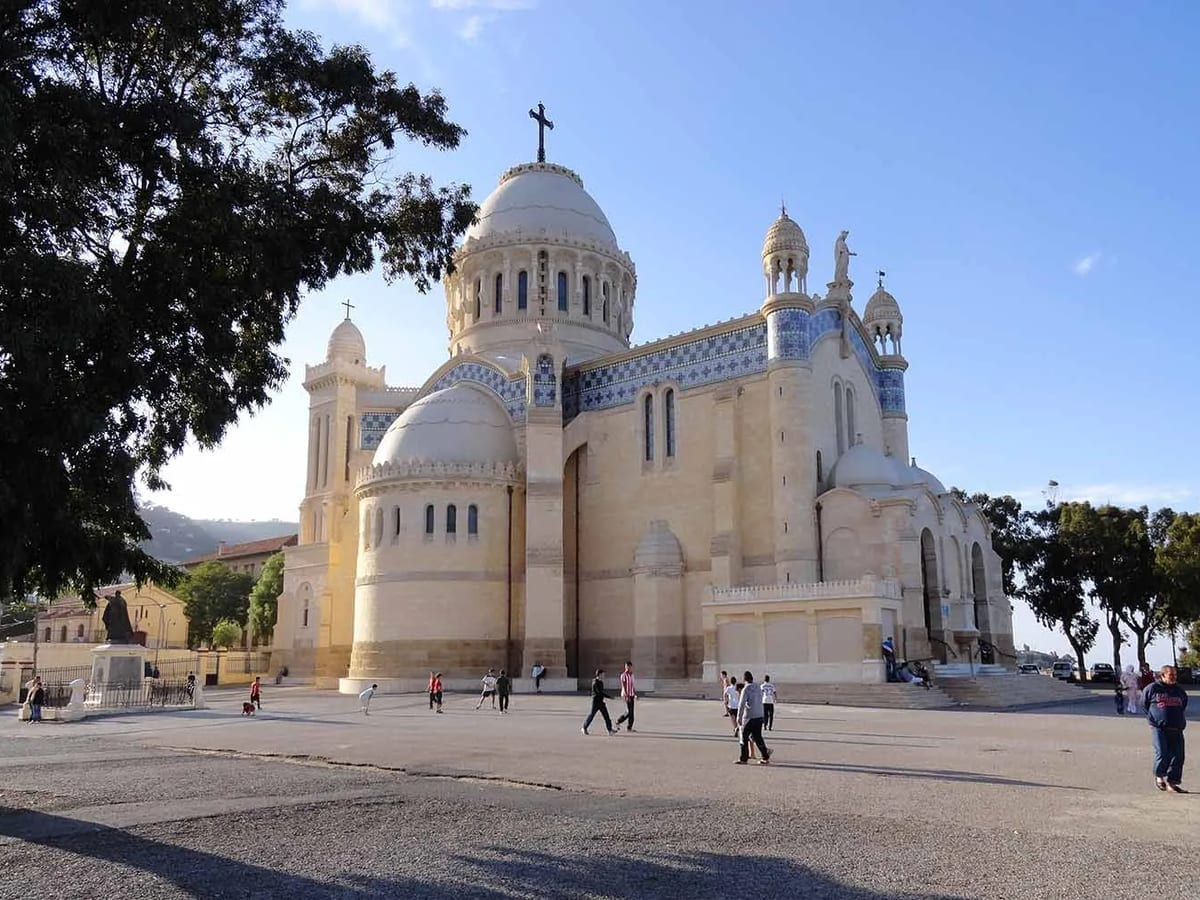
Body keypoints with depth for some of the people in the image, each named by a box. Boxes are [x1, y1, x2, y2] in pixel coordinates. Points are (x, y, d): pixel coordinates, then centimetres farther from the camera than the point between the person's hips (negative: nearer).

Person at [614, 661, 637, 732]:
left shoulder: (631, 675, 14)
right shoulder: (623, 675, -9)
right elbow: (623, 686, -16)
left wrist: (635, 694, 18)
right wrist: (626, 696, -25)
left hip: (631, 695, 8)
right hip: (626, 695, -7)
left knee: (631, 712, 6)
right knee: (629, 711, -10)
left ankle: (629, 727, 10)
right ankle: (618, 721, 8)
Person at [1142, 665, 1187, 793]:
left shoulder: (1180, 691, 15)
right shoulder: (1153, 688, 1)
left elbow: (1183, 708, 28)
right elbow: (1144, 704, 13)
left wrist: (1182, 722, 16)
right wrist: (1152, 718, 8)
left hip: (1176, 729, 4)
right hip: (1159, 728, -4)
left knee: (1178, 756, 0)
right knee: (1162, 754, -11)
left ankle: (1172, 782, 11)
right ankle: (1159, 776, 12)